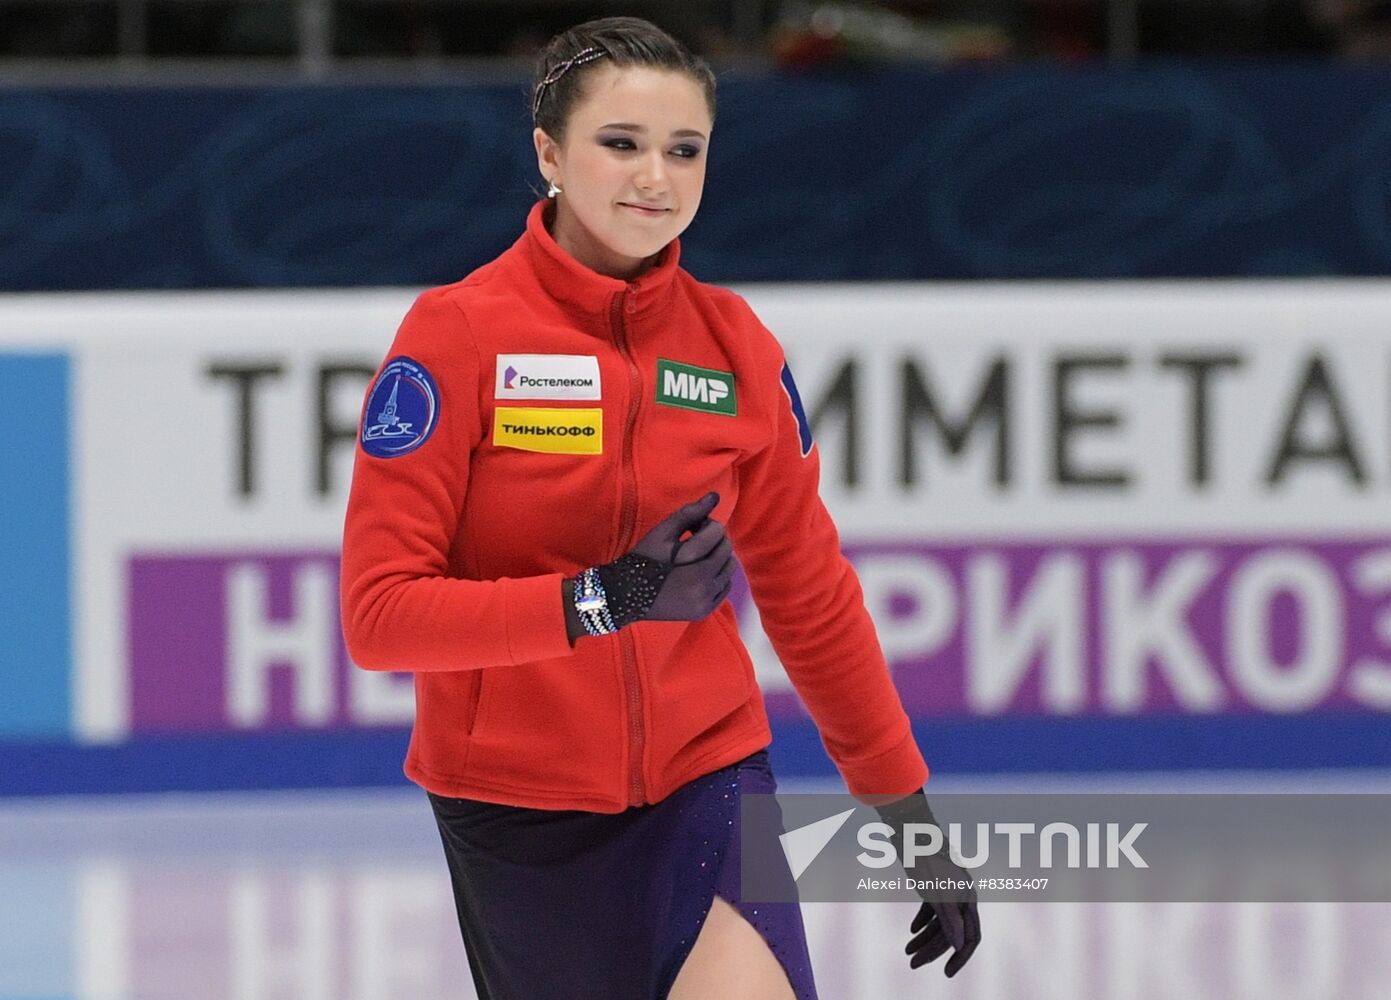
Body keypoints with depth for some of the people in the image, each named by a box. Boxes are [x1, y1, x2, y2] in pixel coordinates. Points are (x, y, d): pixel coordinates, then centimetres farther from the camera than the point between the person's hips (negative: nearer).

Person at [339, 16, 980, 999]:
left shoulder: (735, 345, 1)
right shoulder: (460, 334, -10)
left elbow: (811, 595, 12)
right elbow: (378, 612, -16)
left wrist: (908, 811, 12)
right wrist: (596, 601, -26)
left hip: (705, 778, 2)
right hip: (516, 799, -2)